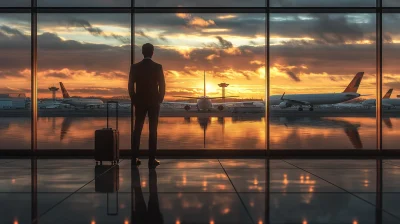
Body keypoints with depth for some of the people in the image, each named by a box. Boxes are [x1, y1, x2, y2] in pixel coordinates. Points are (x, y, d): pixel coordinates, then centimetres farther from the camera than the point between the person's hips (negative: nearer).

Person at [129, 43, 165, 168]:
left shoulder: (135, 67, -1)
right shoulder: (158, 67, -5)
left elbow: (130, 86, 0)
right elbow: (162, 85, -5)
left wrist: (134, 100, 12)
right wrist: (160, 99, 9)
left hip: (140, 102, 2)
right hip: (154, 102, -1)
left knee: (137, 129, 8)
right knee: (153, 130, 0)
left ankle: (135, 158, 8)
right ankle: (152, 159, -1)